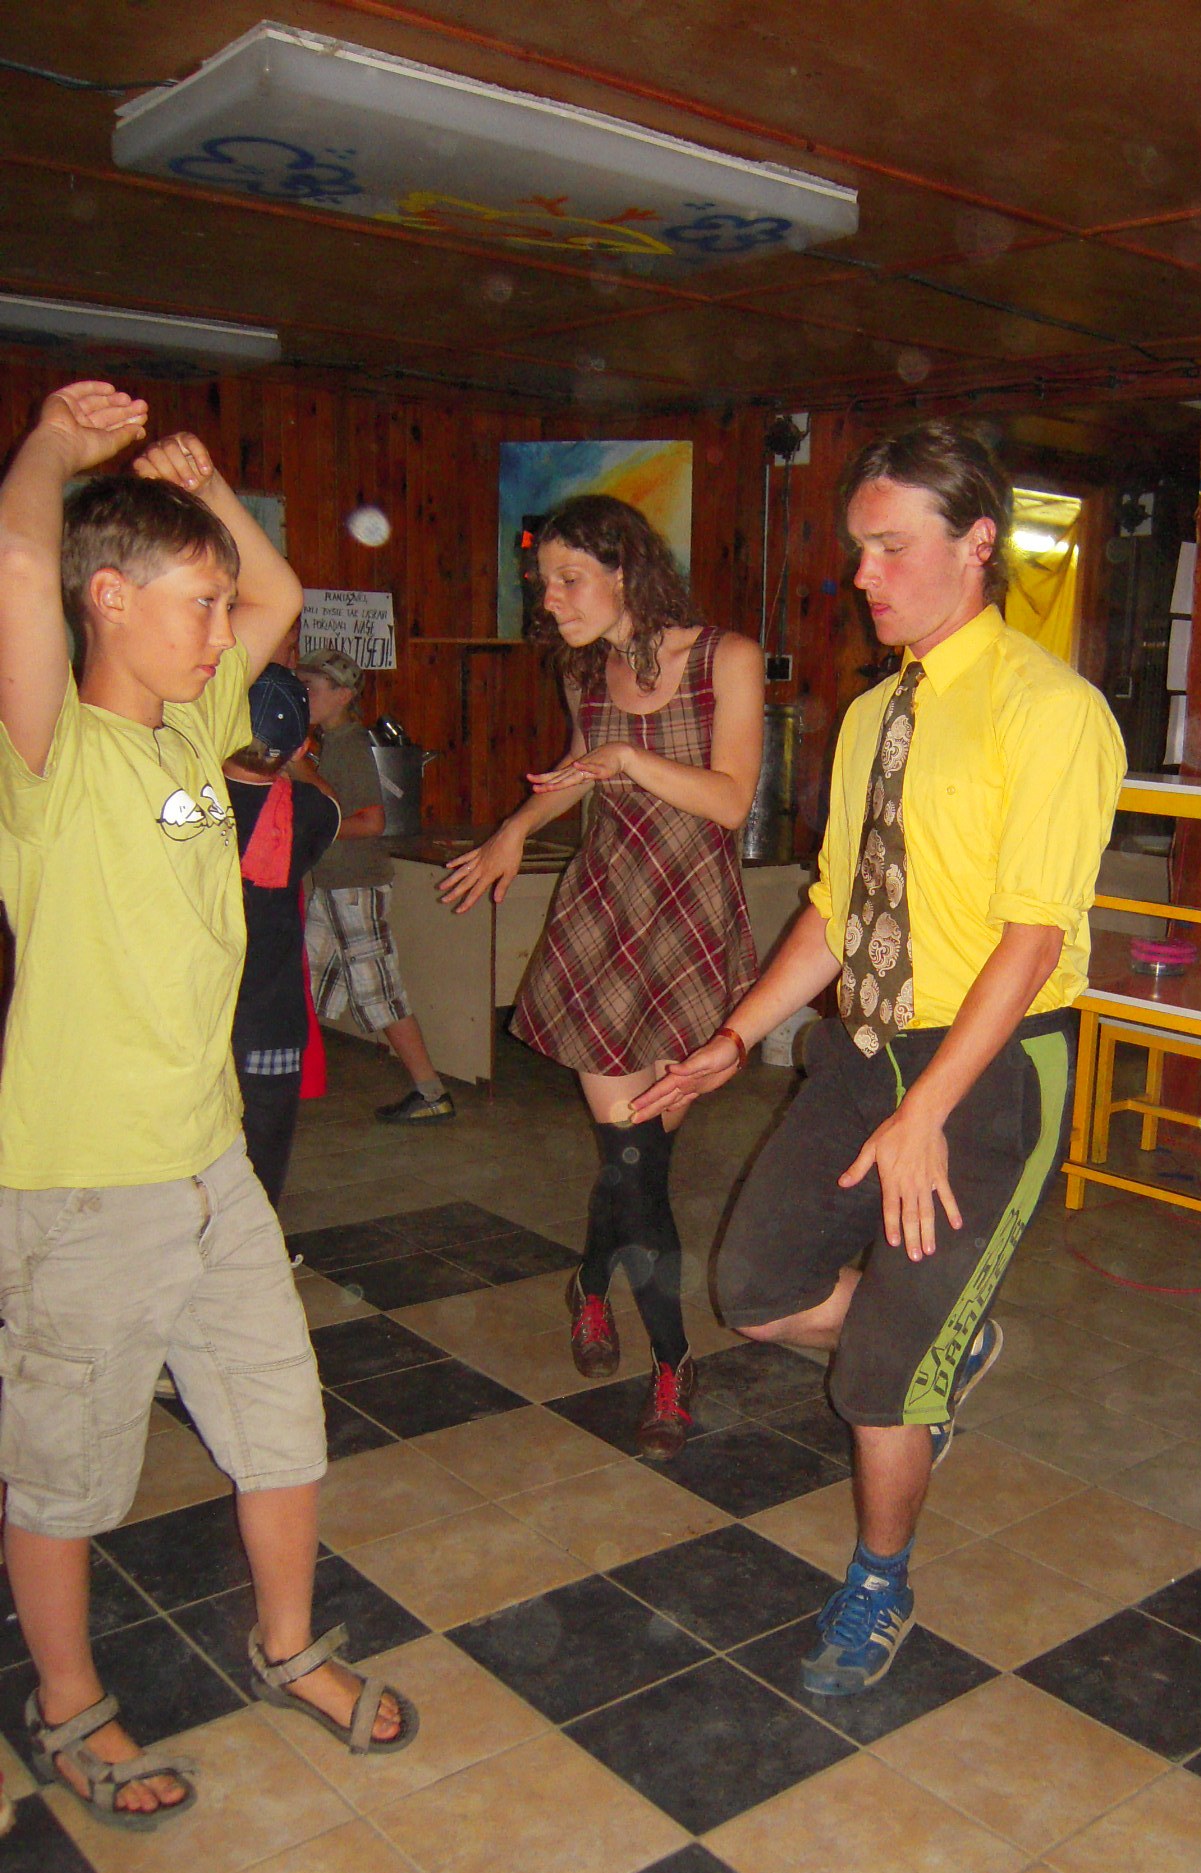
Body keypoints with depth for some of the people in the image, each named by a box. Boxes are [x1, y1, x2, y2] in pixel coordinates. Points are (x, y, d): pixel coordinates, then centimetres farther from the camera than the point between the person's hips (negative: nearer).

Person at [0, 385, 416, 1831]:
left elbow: (281, 596, 16)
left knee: (284, 1427, 18)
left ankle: (288, 1650, 43)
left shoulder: (192, 728, 6)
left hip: (211, 1162, 7)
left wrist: (197, 480, 7)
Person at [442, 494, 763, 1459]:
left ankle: (594, 1287, 28)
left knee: (638, 1152, -2)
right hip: (601, 919, 3)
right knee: (634, 1152, -3)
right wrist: (516, 830, 24)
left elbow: (731, 800, -13)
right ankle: (673, 1362, 19)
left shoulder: (726, 659, -5)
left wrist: (629, 759, -18)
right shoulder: (587, 675, 8)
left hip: (694, 929, -2)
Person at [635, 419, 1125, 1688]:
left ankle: (878, 1585, 30)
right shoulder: (872, 714, 10)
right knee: (761, 1290, 6)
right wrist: (736, 1041, 10)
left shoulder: (1048, 709, -13)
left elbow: (1034, 934, -20)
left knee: (887, 1363, 1)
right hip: (864, 1049, 7)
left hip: (992, 1069, -7)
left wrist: (924, 1115, -25)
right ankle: (951, 1345, 35)